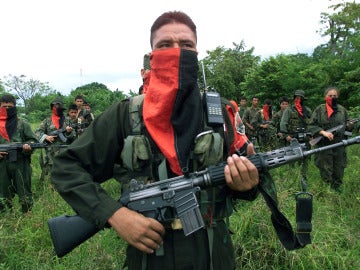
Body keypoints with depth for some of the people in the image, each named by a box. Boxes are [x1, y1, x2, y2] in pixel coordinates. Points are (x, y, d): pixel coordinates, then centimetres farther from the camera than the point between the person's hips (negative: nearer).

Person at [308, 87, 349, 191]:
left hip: (340, 146, 3)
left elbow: (347, 125, 19)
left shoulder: (342, 110, 8)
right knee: (326, 173, 4)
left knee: (339, 172, 10)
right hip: (324, 146, -3)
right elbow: (311, 126, -6)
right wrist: (323, 132, -19)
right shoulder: (319, 110, -3)